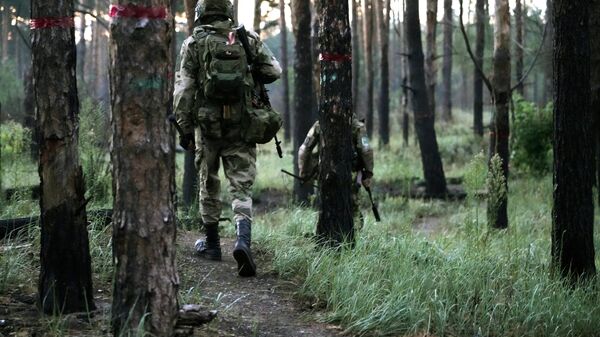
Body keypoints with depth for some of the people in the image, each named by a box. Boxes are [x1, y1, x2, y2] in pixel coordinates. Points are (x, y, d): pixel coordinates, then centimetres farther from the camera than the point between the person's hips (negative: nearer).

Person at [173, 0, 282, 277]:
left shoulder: (194, 44, -2)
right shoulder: (247, 39, 2)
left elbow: (184, 89, -5)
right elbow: (273, 71, 1)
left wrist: (184, 128, 0)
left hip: (207, 123, 0)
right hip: (241, 126, 0)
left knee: (208, 184, 17)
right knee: (241, 187, 0)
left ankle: (211, 243, 27)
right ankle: (243, 240, -23)